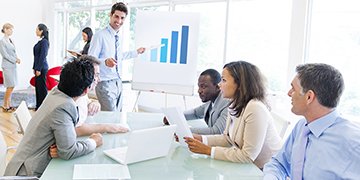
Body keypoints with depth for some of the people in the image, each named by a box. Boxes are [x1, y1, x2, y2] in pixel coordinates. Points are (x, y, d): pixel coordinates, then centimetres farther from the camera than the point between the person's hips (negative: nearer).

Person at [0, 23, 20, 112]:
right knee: (10, 86, -6)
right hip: (7, 66, -7)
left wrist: (17, 58, -3)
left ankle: (9, 105, 18)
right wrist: (15, 60, -11)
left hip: (13, 66, 7)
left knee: (11, 86, 10)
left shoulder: (10, 40, 12)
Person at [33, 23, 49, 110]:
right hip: (38, 67, 10)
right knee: (38, 86, 14)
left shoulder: (44, 41, -15)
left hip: (42, 68, -10)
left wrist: (38, 69, -18)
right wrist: (35, 67, 17)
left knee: (42, 87, -1)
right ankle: (39, 106, 24)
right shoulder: (41, 41, 13)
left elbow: (42, 56, -18)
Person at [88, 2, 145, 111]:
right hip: (105, 83, -8)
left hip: (118, 82, 8)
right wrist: (105, 62, -36)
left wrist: (137, 52, 28)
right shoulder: (100, 36, -16)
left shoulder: (117, 37, 8)